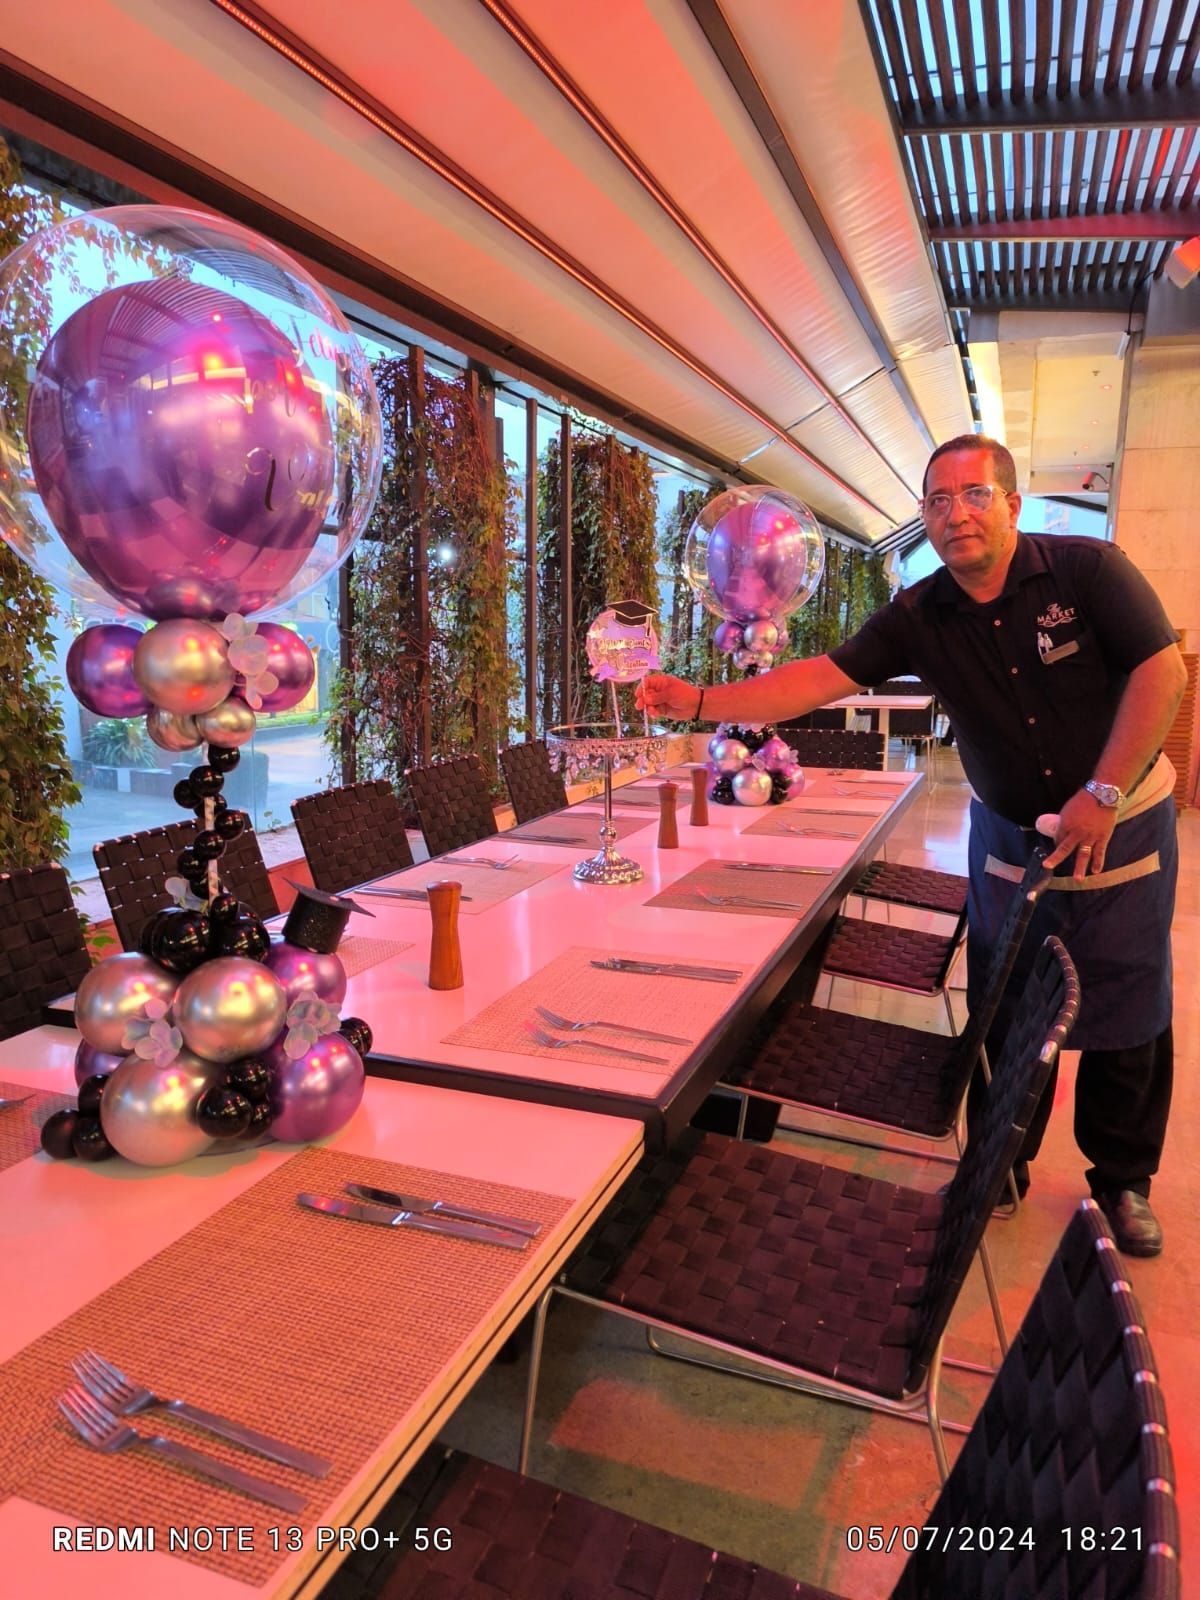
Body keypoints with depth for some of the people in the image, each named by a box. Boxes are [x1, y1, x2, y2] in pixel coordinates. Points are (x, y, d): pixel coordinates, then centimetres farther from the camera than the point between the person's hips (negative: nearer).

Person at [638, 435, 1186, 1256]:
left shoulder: (1087, 569, -14)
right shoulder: (919, 618, -8)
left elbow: (1162, 670, -14)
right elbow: (822, 677, -15)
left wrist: (1104, 794, -20)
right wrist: (702, 701, -26)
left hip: (1120, 827, -2)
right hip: (1011, 839, 2)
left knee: (1126, 1017, 8)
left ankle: (1123, 1180, 30)